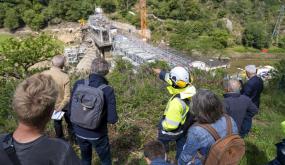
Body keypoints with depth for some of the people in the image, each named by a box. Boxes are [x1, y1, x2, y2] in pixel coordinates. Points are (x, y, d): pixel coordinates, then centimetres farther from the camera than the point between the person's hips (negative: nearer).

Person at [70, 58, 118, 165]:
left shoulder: (78, 84, -15)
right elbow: (112, 119, -21)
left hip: (79, 132, 4)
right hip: (97, 134, -3)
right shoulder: (107, 90, -24)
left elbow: (71, 110, -5)